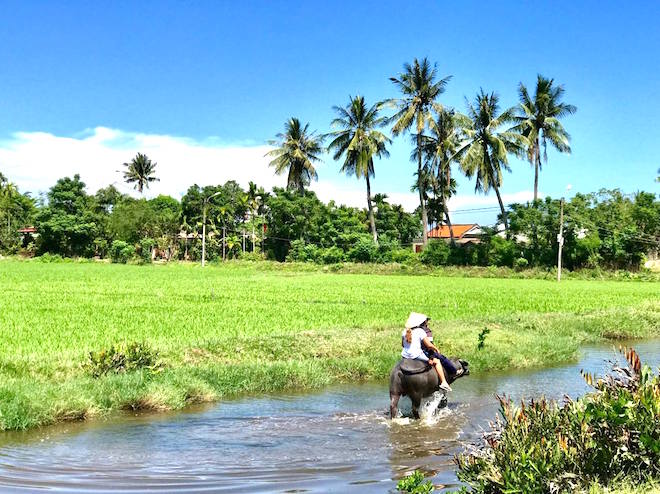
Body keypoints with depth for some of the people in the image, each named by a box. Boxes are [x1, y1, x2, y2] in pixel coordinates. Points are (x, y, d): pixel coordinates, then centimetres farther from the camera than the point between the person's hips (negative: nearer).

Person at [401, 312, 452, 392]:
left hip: (405, 356, 6)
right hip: (416, 355, -6)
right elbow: (429, 345, -9)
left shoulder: (404, 331, 7)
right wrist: (436, 349, 9)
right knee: (436, 361, 7)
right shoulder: (420, 331, -10)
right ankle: (443, 382, 0)